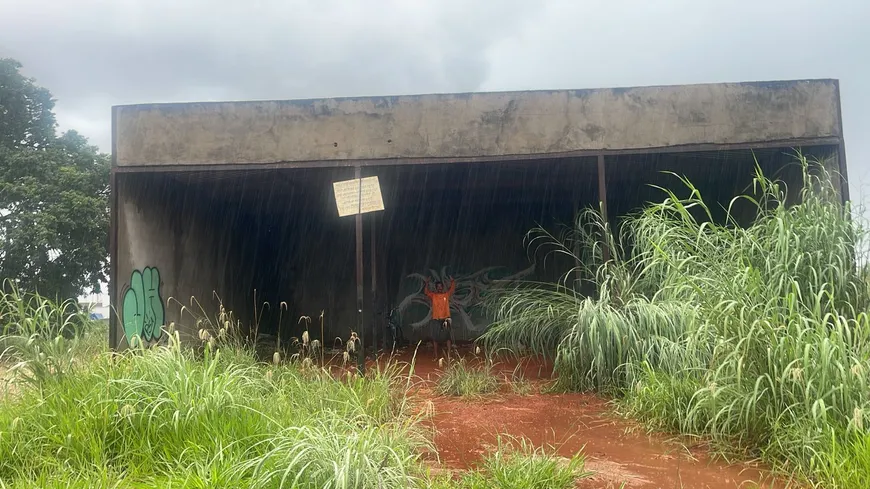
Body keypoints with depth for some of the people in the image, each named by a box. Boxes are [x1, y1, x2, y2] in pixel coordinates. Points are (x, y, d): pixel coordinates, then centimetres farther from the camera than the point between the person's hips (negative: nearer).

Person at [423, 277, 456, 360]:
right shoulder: (433, 295, 4)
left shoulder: (446, 294, 7)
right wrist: (427, 283, -23)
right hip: (436, 319, 0)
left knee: (448, 336, -3)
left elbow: (452, 289, 0)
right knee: (435, 338, 3)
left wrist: (453, 282, -18)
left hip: (446, 318, 0)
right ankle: (436, 356, 10)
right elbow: (426, 291, -7)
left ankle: (449, 355, 0)